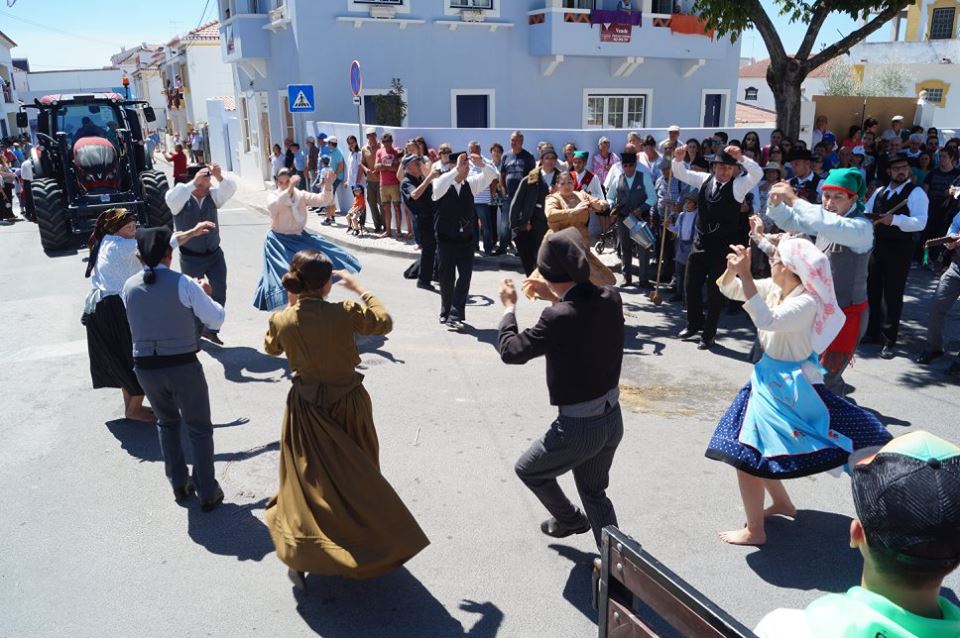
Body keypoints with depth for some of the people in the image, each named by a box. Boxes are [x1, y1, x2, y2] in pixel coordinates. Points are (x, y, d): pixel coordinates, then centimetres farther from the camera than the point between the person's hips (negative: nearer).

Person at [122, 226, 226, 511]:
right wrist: (206, 295, 9)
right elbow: (216, 319, -9)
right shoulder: (184, 284, -14)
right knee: (199, 429, 12)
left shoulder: (129, 287, 0)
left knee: (167, 423, 26)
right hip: (183, 366, -4)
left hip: (145, 368, 4)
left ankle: (179, 485, 32)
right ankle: (208, 493, 18)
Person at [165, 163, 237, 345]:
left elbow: (230, 188, -15)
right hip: (191, 258, -3)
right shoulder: (181, 199, -10)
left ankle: (211, 329, 15)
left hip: (215, 255, 3)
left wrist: (219, 177, -35)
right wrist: (194, 182, -39)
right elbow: (172, 197, -33)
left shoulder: (212, 196, 0)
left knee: (220, 292, -1)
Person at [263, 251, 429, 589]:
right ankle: (366, 534, 38)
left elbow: (271, 347, 9)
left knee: (308, 477, 14)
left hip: (306, 407, 2)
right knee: (357, 473, 20)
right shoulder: (344, 313, -22)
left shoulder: (281, 320, -14)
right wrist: (359, 289, -1)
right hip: (348, 404, -1)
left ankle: (300, 555, 9)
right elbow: (384, 322, -6)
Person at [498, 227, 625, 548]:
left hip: (577, 426, -6)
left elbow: (510, 351, -14)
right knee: (593, 491, 26)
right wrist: (557, 299, 13)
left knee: (527, 469, 24)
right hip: (612, 418, 6)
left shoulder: (558, 318, -27)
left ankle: (570, 519, 43)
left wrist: (509, 307, 0)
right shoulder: (611, 298, -8)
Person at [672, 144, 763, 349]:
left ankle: (709, 334, 18)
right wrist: (678, 160, -12)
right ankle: (694, 323, 36)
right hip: (700, 243, 5)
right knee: (691, 286, 14)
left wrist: (741, 158, -35)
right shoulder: (705, 179, 6)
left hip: (722, 247, -4)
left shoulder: (738, 185, -6)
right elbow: (680, 173, 8)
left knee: (714, 291, 3)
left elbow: (758, 173, -22)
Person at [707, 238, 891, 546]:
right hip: (769, 377, 9)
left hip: (788, 385, -9)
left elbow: (768, 320, -41)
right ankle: (782, 502, 42)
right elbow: (729, 289, 6)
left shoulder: (807, 302, -25)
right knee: (751, 448, 20)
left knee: (745, 452, -6)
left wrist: (746, 274, -40)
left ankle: (755, 531, 10)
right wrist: (733, 269, -16)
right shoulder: (772, 288, -1)